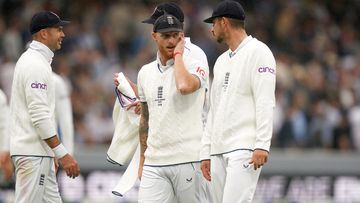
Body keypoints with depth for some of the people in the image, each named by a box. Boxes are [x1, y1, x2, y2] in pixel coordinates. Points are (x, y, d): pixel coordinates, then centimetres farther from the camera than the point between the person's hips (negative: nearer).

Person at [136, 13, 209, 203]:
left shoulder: (196, 66, -3)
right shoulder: (145, 72, 14)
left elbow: (184, 86, -27)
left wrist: (178, 54, -11)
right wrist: (142, 160, 21)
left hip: (187, 159, -4)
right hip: (154, 162, 4)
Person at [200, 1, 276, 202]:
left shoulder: (257, 51, -4)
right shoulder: (222, 61, 22)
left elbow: (265, 102, -13)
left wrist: (262, 145, -21)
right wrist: (206, 152, 18)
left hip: (244, 148, -9)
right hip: (219, 151, 9)